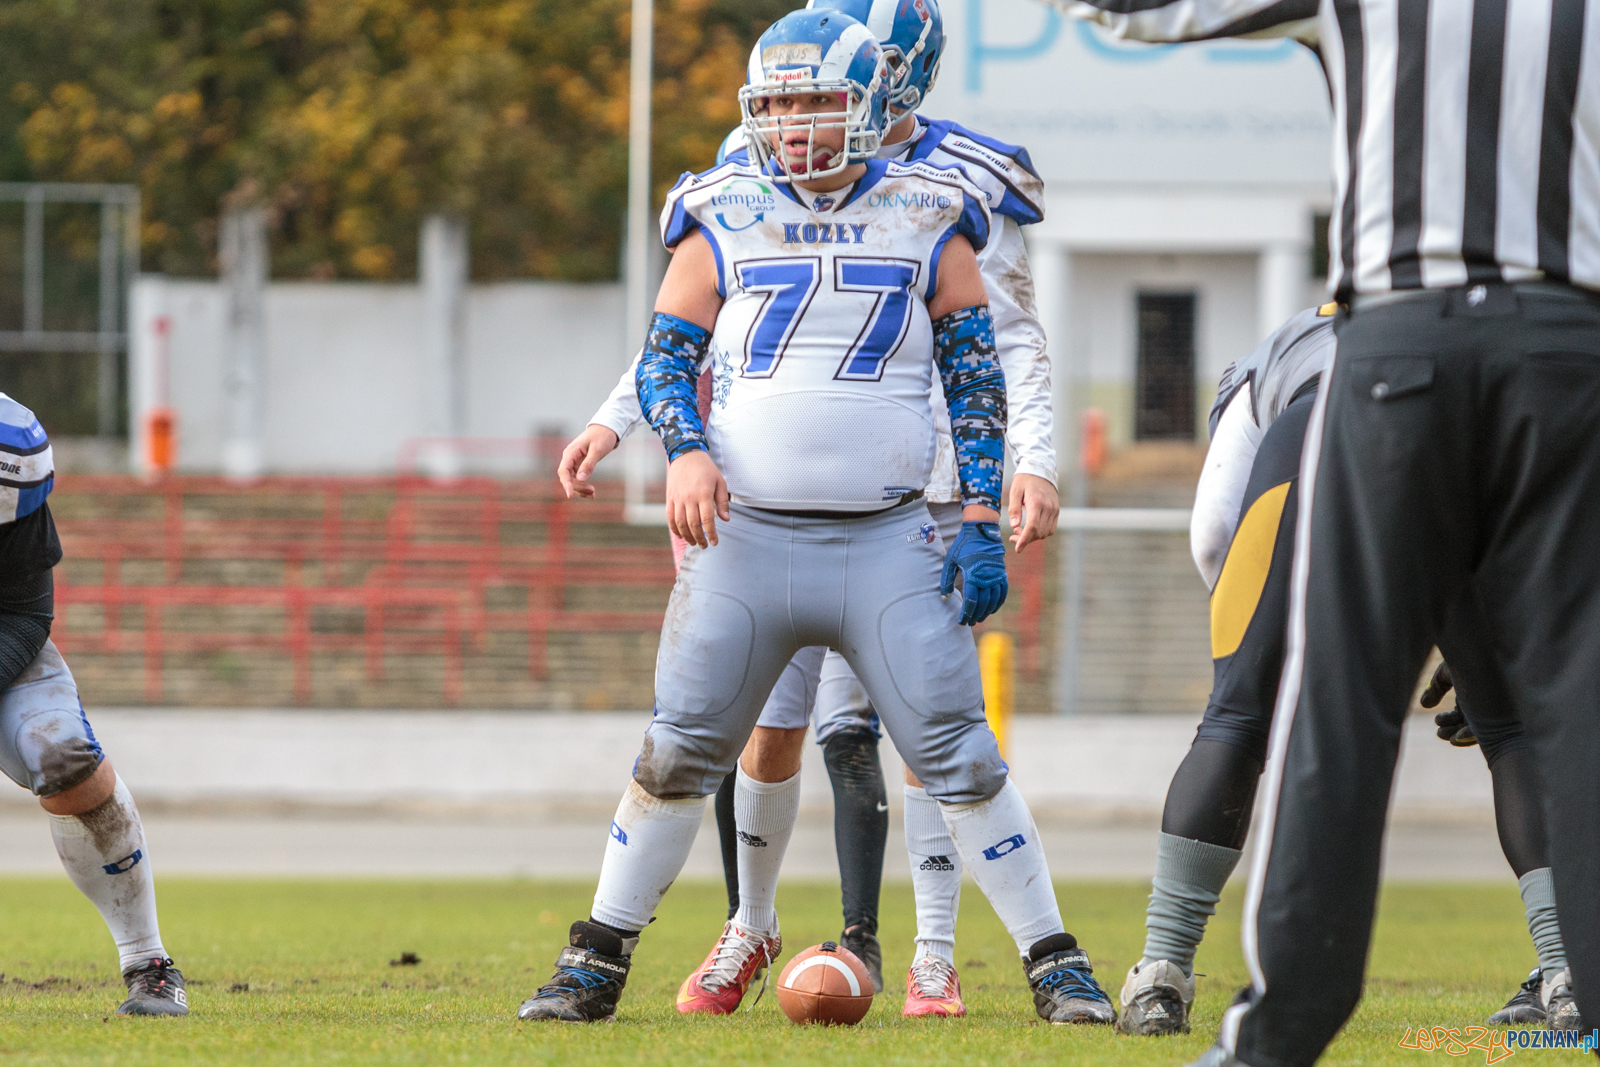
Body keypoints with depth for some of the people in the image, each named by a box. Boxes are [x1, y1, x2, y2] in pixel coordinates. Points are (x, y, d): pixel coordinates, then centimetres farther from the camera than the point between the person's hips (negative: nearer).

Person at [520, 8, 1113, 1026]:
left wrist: (981, 527, -2)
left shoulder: (927, 224, 5)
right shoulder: (724, 223, 6)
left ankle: (1057, 968, 2)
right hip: (747, 537, 1)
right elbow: (666, 358, 9)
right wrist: (686, 452, -11)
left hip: (888, 541, -1)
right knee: (679, 752, 1)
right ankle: (597, 964, 13)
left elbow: (978, 383, 6)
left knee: (961, 758, -5)